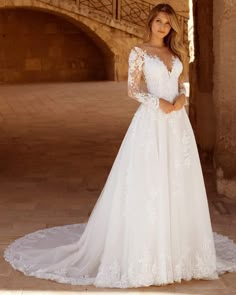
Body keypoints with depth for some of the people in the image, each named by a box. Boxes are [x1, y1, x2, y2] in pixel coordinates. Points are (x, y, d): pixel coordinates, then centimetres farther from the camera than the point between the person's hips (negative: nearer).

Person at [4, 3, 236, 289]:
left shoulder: (174, 53, 15)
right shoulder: (139, 51, -2)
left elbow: (181, 84, 16)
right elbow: (133, 89, -7)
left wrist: (180, 99, -6)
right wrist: (159, 103, -19)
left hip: (177, 124, 6)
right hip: (151, 122, -6)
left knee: (177, 184, 8)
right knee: (147, 184, -5)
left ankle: (175, 243, 20)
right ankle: (144, 249, 4)